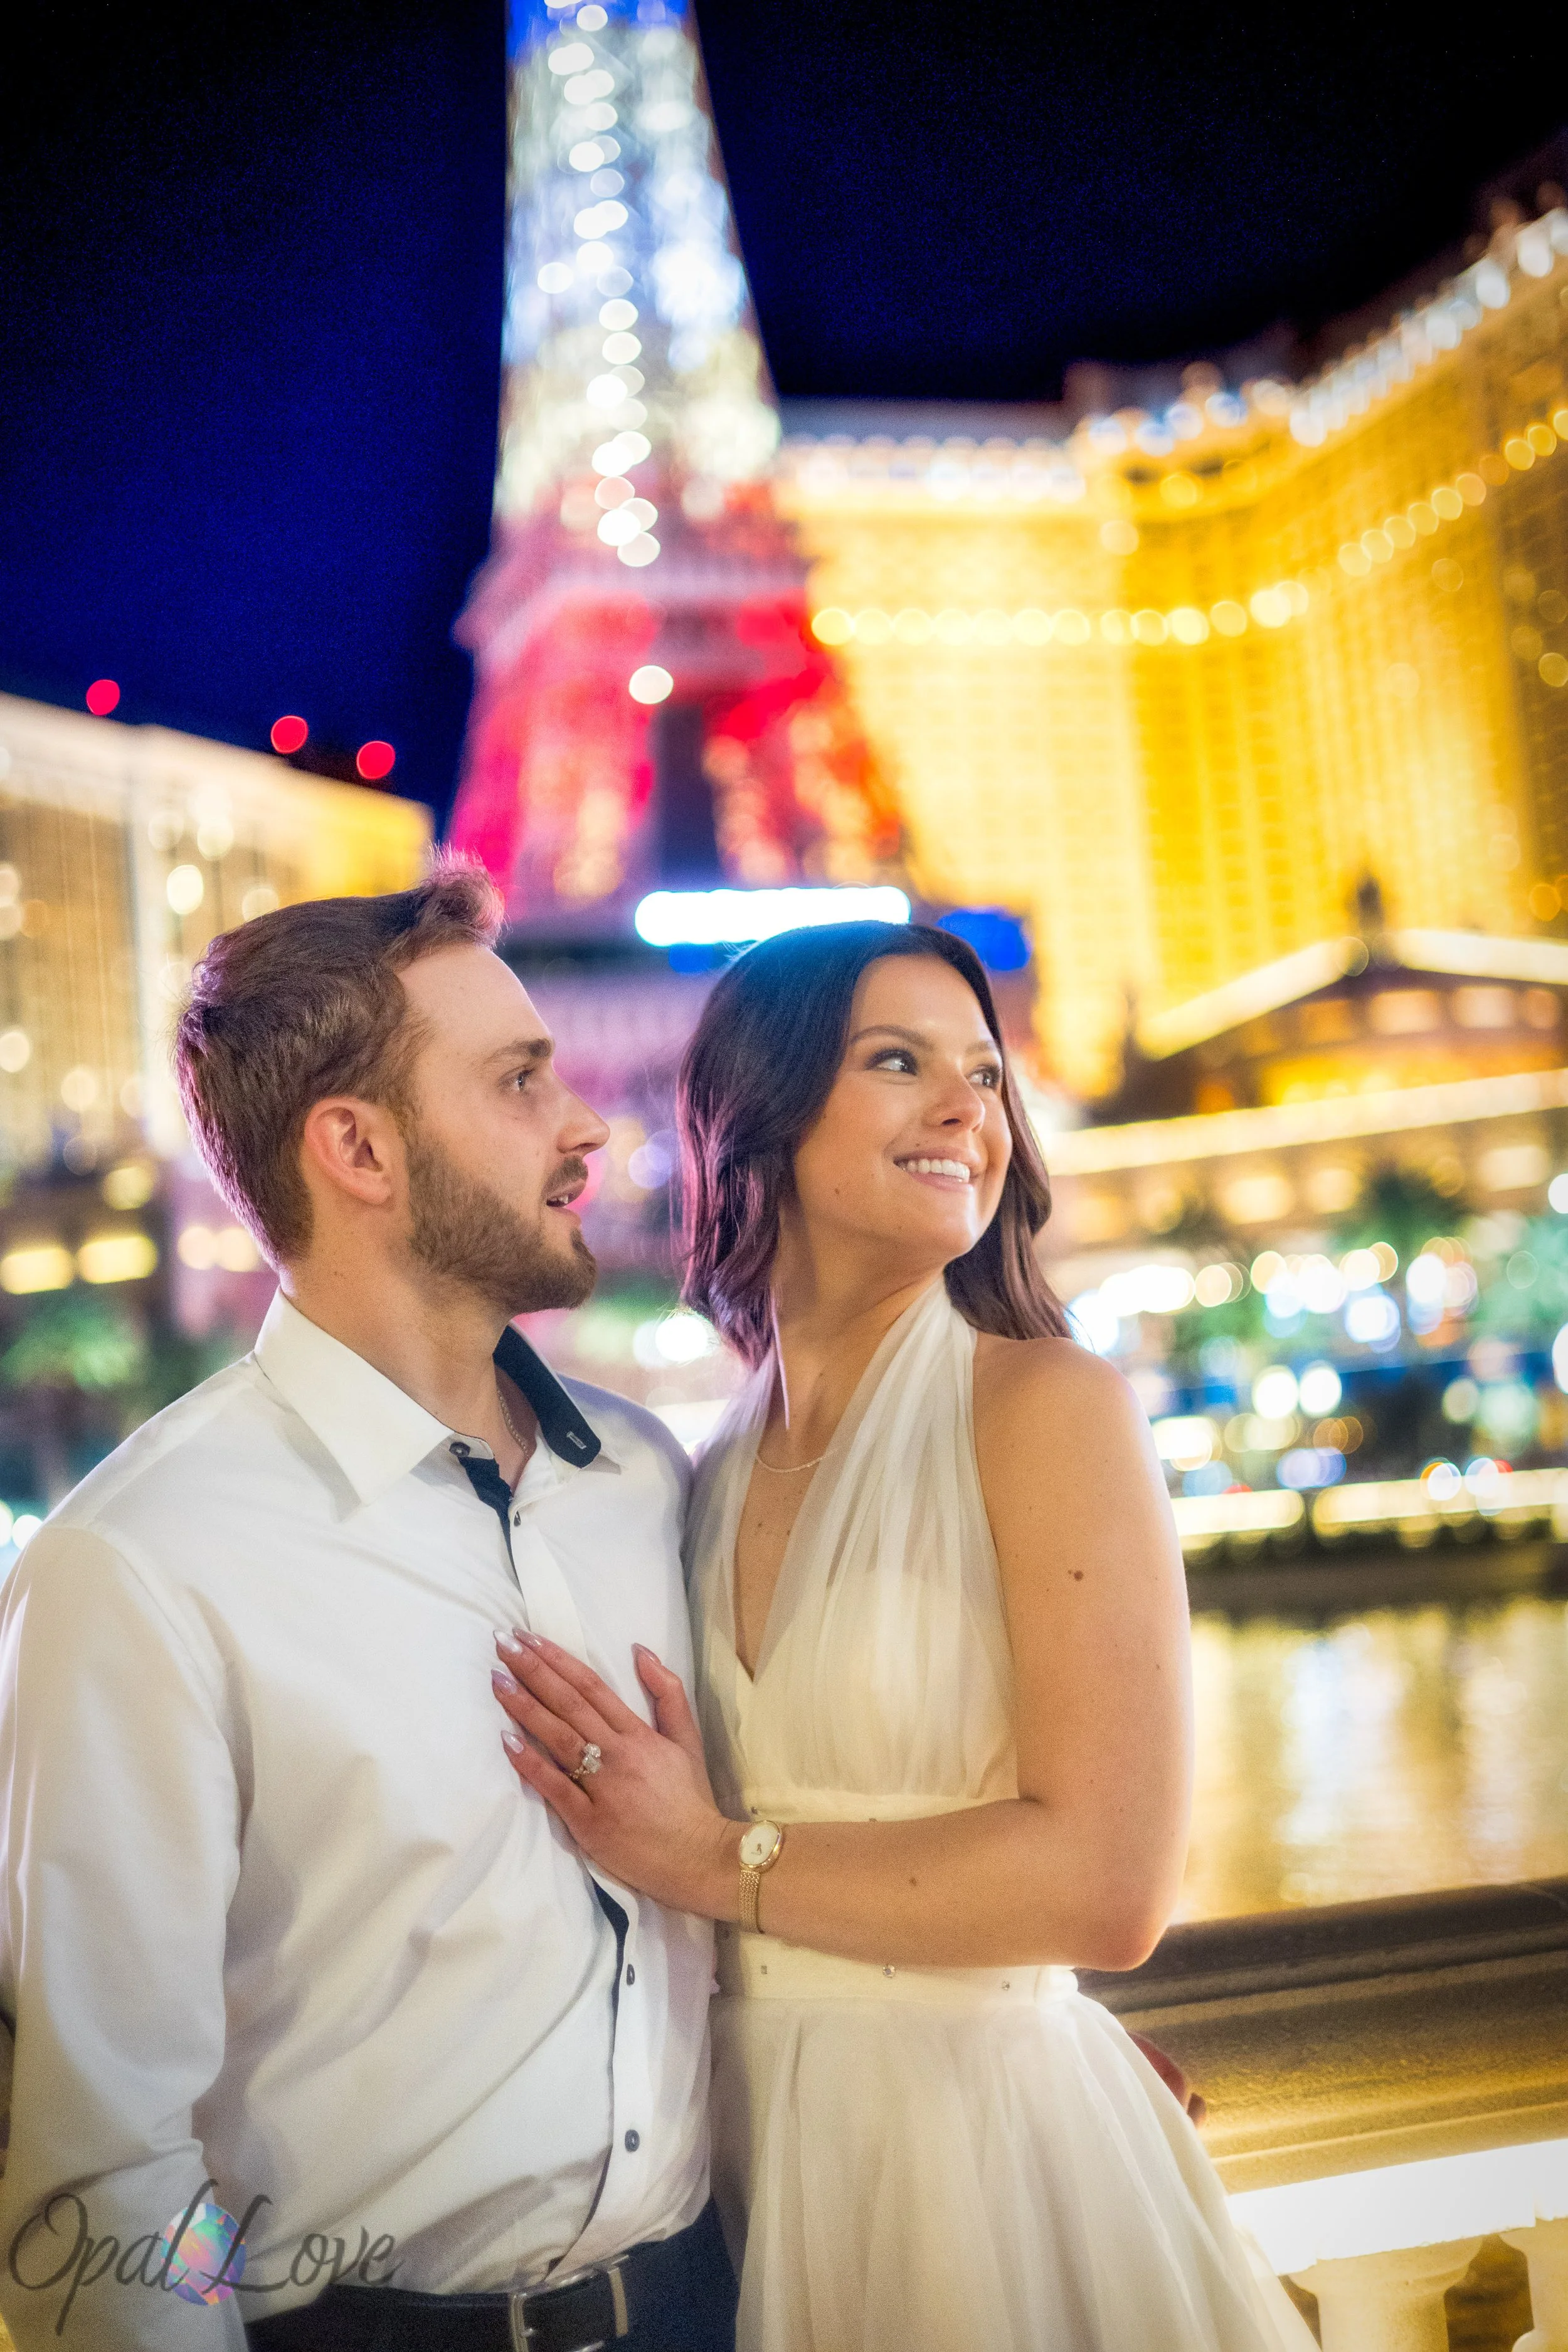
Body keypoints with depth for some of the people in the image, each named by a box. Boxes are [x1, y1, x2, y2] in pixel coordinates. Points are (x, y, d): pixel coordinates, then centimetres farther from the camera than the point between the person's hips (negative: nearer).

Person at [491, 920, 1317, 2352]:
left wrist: (723, 1862, -15)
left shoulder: (1045, 1404, -13)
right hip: (756, 2142, 5)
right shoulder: (714, 1473, 4)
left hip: (987, 2138, -4)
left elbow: (1108, 1885, -20)